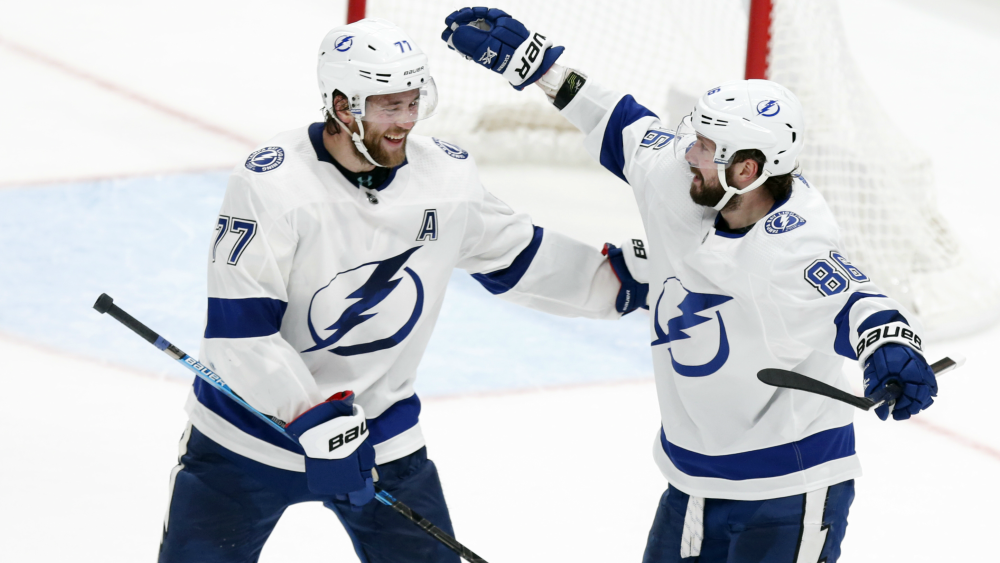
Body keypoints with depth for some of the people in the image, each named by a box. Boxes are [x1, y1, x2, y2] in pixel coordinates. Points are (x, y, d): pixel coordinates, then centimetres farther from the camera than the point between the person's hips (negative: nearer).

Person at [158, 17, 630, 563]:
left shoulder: (448, 175, -5)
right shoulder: (270, 182, -22)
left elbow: (518, 257, 12)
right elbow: (240, 329, -24)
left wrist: (621, 280, 5)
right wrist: (314, 420, -27)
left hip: (380, 431, 4)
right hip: (252, 420, -4)